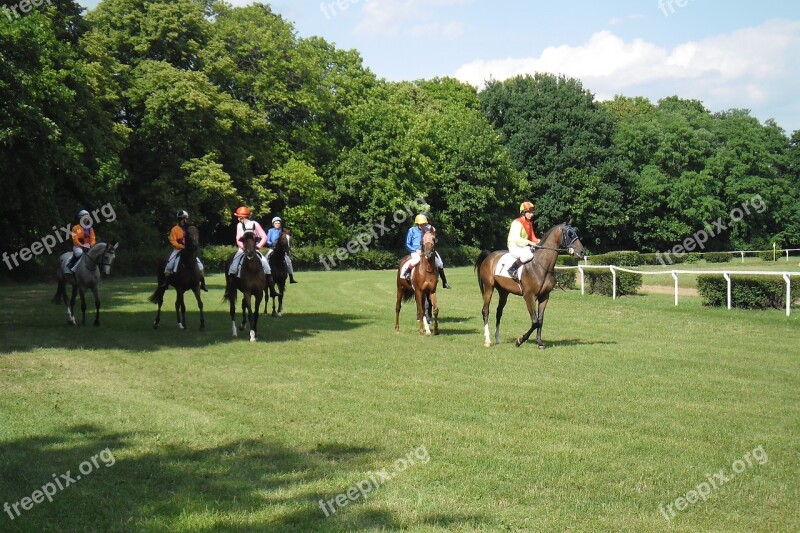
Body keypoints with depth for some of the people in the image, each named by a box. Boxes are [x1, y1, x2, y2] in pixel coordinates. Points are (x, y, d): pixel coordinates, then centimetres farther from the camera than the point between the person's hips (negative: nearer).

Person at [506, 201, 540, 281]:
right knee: (528, 255, -34)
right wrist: (529, 242, -32)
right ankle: (512, 270, -23)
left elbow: (532, 237, 17)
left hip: (524, 247, 9)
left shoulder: (529, 223, 14)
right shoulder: (517, 223, -13)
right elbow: (516, 238, -24)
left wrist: (537, 241, -5)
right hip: (514, 246, -9)